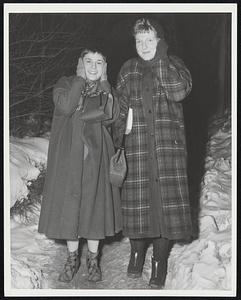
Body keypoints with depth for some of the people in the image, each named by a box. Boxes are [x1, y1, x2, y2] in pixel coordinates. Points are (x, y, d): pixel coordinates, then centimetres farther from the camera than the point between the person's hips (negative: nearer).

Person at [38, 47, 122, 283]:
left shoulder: (105, 89, 9)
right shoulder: (66, 84, 5)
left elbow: (112, 116, -11)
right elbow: (66, 107, -17)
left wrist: (103, 82, -7)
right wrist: (80, 78, -10)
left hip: (96, 156, 1)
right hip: (68, 155, 0)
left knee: (95, 203, 4)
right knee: (68, 203, 3)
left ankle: (93, 259, 19)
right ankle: (72, 258, 20)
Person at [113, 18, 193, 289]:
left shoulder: (174, 65, 6)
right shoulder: (128, 70, 11)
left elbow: (178, 92, -15)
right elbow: (120, 110, 12)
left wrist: (161, 60, -14)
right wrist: (117, 144, 6)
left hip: (168, 146, -1)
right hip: (136, 146, 2)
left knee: (166, 199, -4)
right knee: (136, 197, 2)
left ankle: (160, 260, 11)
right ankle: (137, 250, 25)